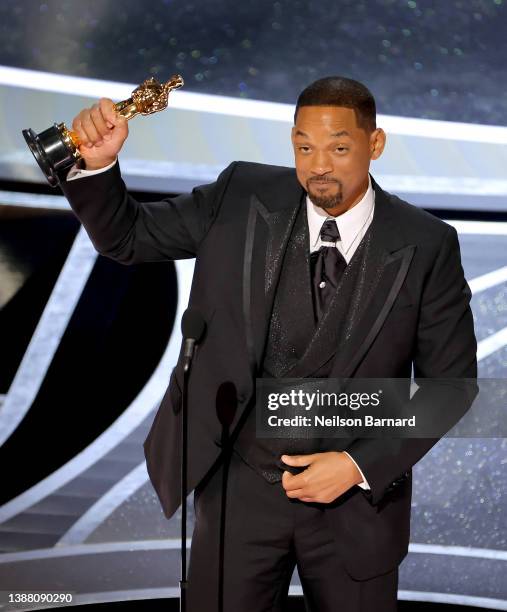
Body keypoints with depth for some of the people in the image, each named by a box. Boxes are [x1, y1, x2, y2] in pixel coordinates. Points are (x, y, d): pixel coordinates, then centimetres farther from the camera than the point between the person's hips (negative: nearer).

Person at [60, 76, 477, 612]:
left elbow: (449, 381, -4)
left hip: (357, 494, -1)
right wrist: (97, 163, -18)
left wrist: (361, 465, -12)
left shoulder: (426, 246, -9)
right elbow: (127, 237, 2)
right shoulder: (242, 197, -5)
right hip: (239, 485, 1)